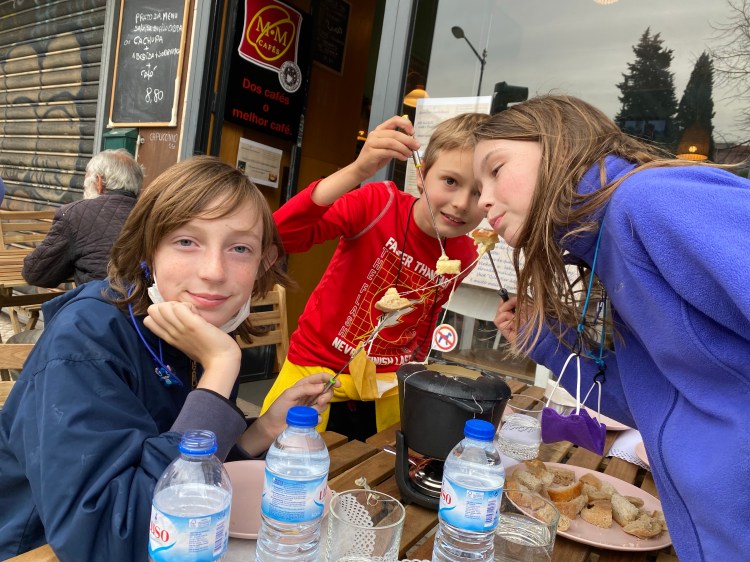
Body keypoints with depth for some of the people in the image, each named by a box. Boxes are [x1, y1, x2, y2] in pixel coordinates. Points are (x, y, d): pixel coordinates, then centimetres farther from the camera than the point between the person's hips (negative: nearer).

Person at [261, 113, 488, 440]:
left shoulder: (462, 257, -5)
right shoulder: (380, 203, -18)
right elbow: (280, 235, -33)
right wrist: (356, 171, -42)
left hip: (390, 386, 4)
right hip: (319, 368, -3)